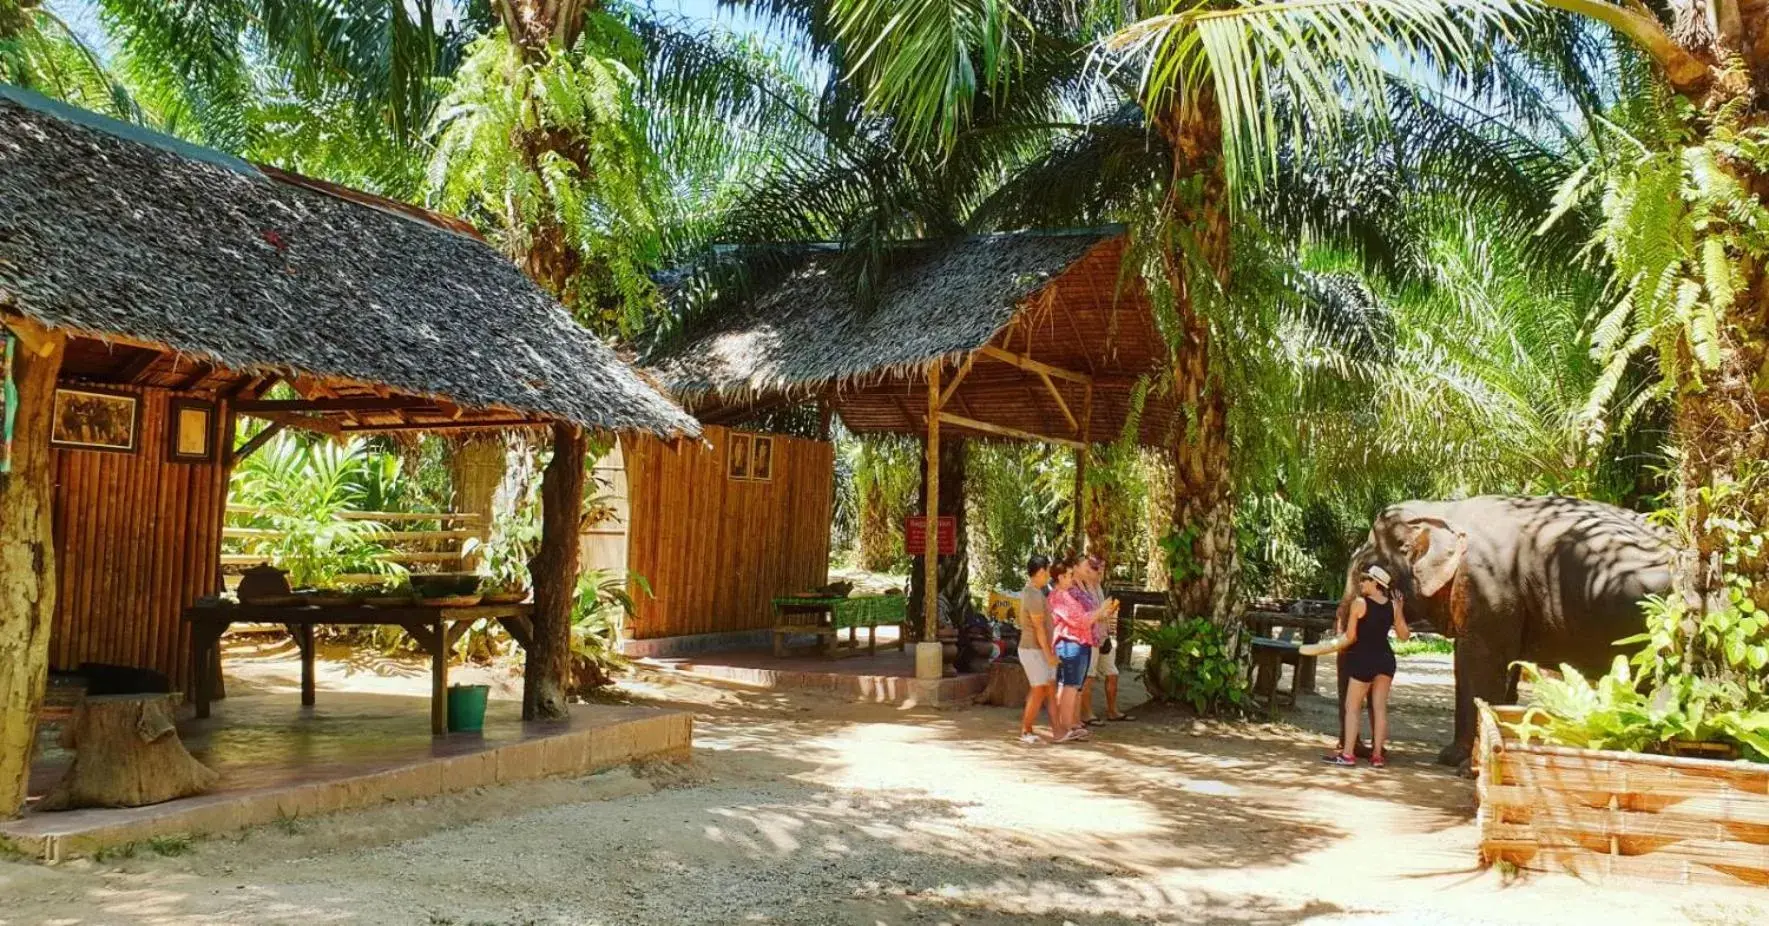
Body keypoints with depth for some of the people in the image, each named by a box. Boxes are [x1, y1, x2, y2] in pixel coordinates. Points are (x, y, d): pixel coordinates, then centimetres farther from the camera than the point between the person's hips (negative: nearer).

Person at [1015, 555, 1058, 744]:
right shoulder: (1034, 596, -22)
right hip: (1034, 650, -10)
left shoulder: (1030, 591, 11)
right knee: (1039, 691, -3)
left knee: (1051, 689, 10)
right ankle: (1025, 732, 5)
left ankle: (1056, 729, 13)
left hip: (1040, 650, 10)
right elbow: (1039, 628, -21)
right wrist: (1049, 654, -16)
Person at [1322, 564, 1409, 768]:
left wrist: (1335, 647, 9)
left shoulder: (1359, 604, -11)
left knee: (1352, 707, 3)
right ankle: (1377, 755, 10)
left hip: (1365, 659, -5)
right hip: (1386, 659, 5)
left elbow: (1350, 637, -9)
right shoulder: (1393, 606, 3)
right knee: (1380, 707, 9)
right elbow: (1403, 635, 9)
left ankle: (1346, 754, 0)